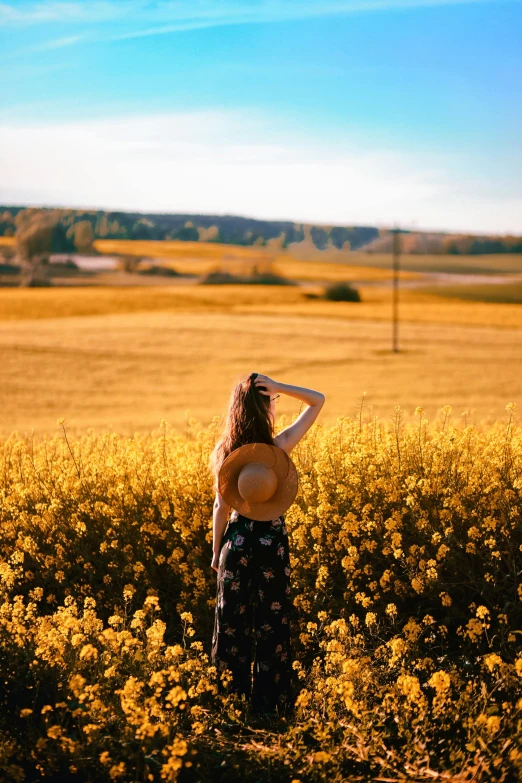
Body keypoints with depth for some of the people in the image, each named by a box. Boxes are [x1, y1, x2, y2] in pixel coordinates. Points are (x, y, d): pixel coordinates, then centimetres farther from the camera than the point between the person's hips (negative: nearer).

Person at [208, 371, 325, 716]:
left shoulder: (224, 452, -8)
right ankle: (271, 704, 14)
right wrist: (279, 387, -16)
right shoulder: (280, 446, -13)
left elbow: (221, 506, -3)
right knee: (272, 624, 8)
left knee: (232, 623, 12)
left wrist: (216, 551, 7)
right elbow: (318, 400, -6)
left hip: (237, 539, 2)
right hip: (272, 540, -2)